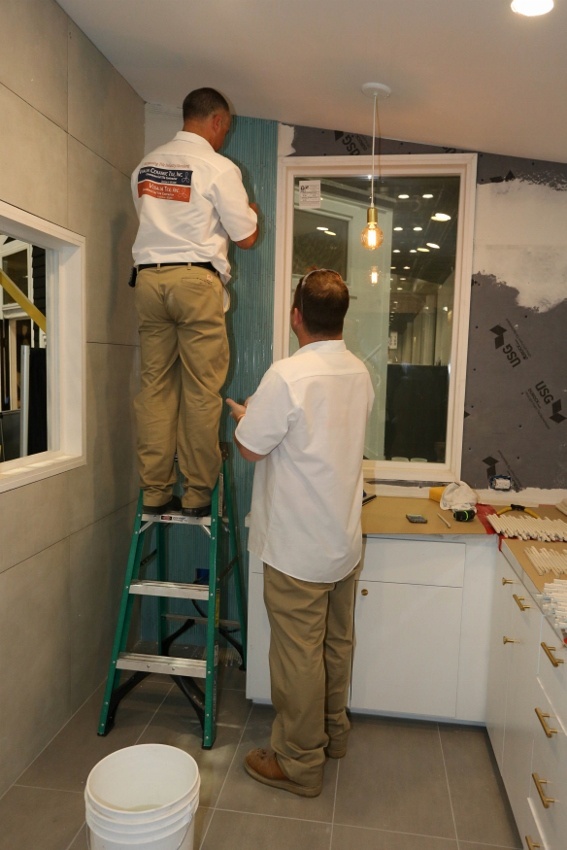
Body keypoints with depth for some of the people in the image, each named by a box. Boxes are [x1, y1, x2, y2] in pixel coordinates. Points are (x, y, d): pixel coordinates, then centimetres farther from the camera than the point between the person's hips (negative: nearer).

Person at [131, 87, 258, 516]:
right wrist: (251, 211, 20)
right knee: (201, 390, -1)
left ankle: (155, 491, 8)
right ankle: (198, 493, 4)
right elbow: (246, 237, -1)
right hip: (196, 279, -5)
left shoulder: (146, 164, 14)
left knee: (156, 386, 5)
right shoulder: (219, 167, -3)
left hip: (149, 276, 6)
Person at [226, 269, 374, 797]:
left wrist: (242, 416, 6)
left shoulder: (288, 376, -22)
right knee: (336, 643, 22)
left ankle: (299, 763, 24)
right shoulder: (359, 373, 3)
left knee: (298, 655, 7)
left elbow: (250, 448, -15)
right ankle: (333, 732, 41)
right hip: (344, 540, 8)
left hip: (297, 550, -7)